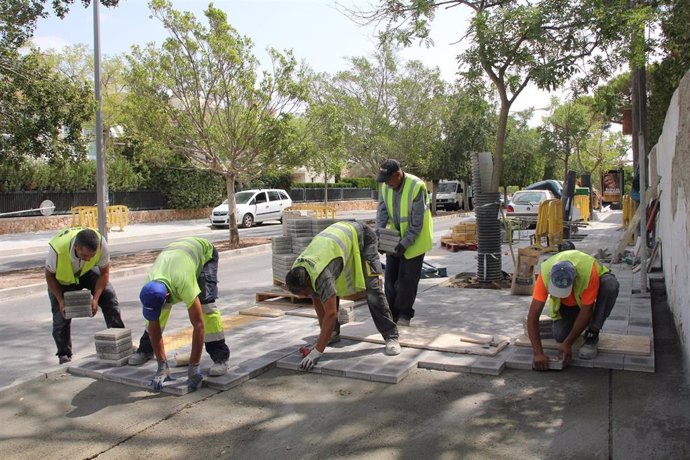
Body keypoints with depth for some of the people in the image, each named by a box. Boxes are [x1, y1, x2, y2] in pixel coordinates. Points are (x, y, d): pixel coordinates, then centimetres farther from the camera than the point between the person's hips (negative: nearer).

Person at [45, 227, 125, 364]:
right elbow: (49, 275, -19)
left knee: (109, 296, -15)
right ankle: (64, 355, 12)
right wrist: (60, 301, -23)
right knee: (61, 314, -8)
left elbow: (104, 272, -19)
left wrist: (95, 299, -26)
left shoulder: (101, 244, -37)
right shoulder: (57, 250, -41)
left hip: (87, 271, 2)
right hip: (62, 277, -1)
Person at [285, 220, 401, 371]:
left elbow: (331, 313, -42)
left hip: (362, 236, -8)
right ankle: (333, 332, 16)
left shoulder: (319, 274, -40)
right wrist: (324, 333, 2)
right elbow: (317, 300, -2)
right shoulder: (298, 272, -15)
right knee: (328, 293, 1)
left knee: (372, 288, -17)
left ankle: (391, 337, -11)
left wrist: (316, 352, -41)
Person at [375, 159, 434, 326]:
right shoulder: (385, 186, -7)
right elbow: (382, 212, -5)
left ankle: (404, 314, 11)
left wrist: (405, 243, -24)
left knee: (407, 278, -2)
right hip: (395, 236, 6)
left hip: (414, 238, -6)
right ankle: (392, 313, 16)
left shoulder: (416, 187, -25)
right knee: (390, 276, 6)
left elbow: (417, 222, -23)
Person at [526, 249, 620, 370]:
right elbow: (533, 315, -34)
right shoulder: (545, 274, -35)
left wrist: (568, 343, -30)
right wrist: (538, 353, -39)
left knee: (610, 285, -35)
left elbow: (586, 311, -32)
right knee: (560, 336, -18)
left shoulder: (588, 273, -41)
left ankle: (592, 334, -18)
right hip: (566, 302, 1)